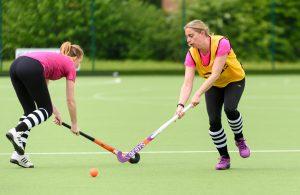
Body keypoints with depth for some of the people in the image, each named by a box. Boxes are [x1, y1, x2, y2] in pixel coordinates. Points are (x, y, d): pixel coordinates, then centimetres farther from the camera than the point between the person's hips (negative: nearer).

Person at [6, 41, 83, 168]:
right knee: (46, 110, 7)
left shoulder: (55, 59, 38)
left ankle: (18, 153, 7)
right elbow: (70, 101, 20)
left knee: (30, 111, 17)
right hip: (31, 69, -7)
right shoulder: (70, 67, 19)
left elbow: (41, 92, 36)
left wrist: (56, 112, 35)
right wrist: (74, 124, 31)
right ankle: (16, 131, -16)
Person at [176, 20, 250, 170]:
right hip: (213, 86, 4)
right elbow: (187, 83, -24)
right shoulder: (191, 54, -19)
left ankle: (239, 139, 0)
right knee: (214, 120, -11)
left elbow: (215, 74, -36)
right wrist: (181, 105, -41)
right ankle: (224, 157, 7)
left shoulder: (221, 43, -32)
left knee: (229, 108, -29)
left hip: (234, 80, -4)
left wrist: (198, 94, -44)